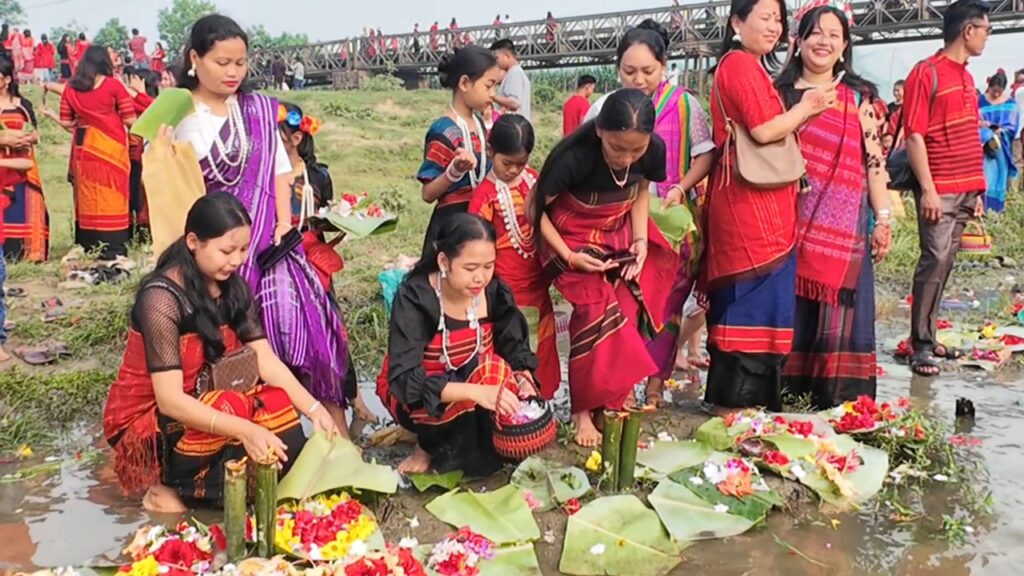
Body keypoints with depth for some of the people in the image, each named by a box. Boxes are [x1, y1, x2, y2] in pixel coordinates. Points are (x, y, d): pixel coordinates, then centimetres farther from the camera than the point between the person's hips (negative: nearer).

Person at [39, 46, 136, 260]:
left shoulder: (70, 89, 5)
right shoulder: (114, 85, -4)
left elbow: (68, 124, 5)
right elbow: (130, 120, -7)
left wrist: (51, 115, 25)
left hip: (84, 148, 3)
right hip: (110, 147, -3)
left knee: (88, 198, 12)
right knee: (111, 197, 0)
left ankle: (87, 248, 17)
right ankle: (114, 250, -2)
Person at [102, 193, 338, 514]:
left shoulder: (233, 288, -3)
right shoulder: (161, 298, -24)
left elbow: (267, 361, -8)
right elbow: (170, 400, -29)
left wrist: (314, 409, -23)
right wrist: (245, 430, -41)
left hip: (203, 407, 6)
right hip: (145, 423, -6)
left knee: (280, 406, -20)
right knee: (234, 407, -33)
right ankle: (171, 486, -11)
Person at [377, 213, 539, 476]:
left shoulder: (494, 291, -14)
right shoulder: (414, 297, -26)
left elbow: (514, 346, -3)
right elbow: (405, 379, -34)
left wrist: (523, 379, -27)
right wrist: (476, 392, -46)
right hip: (416, 394, -5)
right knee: (490, 372, -33)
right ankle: (429, 444, -9)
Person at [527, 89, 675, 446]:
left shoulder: (654, 150, -20)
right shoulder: (574, 156, -33)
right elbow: (535, 208, -18)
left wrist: (641, 239, -10)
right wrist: (568, 256, -21)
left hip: (620, 236, 4)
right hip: (575, 239, -4)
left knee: (629, 313, -11)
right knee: (596, 314, -18)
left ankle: (618, 395, 4)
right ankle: (583, 410, -5)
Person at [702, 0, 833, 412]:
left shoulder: (745, 66, 22)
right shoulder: (742, 65, -11)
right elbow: (764, 131, -18)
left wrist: (802, 112, 10)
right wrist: (806, 108, -4)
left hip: (748, 202, 11)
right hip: (752, 203, -11)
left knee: (743, 301, 13)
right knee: (754, 301, -7)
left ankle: (733, 397, 22)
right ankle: (737, 401, 0)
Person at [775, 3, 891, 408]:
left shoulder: (860, 97, 7)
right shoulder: (778, 93, 8)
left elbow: (874, 161, 4)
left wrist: (883, 219, -1)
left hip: (843, 227, 0)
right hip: (789, 223, 1)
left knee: (838, 312, 0)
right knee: (791, 312, 4)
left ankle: (838, 402, 8)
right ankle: (786, 398, 14)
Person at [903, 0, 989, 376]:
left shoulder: (966, 78, 17)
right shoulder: (926, 73, -7)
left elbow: (970, 138, 20)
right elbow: (914, 135, -13)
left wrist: (977, 189, 15)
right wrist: (928, 189, -18)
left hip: (966, 190, 8)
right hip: (939, 190, -8)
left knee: (945, 264, 8)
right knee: (935, 261, -11)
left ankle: (928, 337, 15)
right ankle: (921, 345, -5)